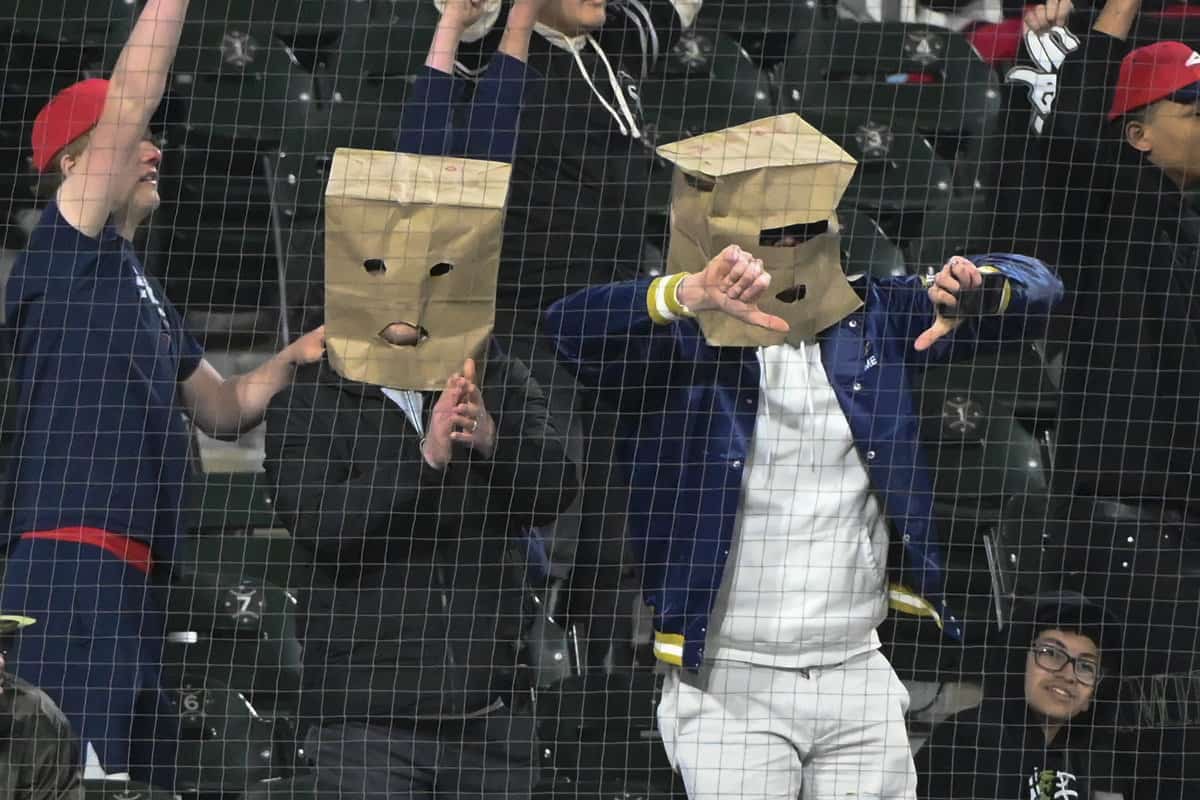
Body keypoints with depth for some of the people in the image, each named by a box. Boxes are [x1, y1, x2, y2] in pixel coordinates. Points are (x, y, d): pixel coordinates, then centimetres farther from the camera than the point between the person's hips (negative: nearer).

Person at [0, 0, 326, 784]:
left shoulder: (141, 285, 26)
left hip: (132, 580, 9)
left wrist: (291, 360, 13)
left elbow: (220, 407, 31)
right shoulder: (68, 250, 0)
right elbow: (129, 103, -9)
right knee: (82, 782, -18)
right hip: (73, 564, -9)